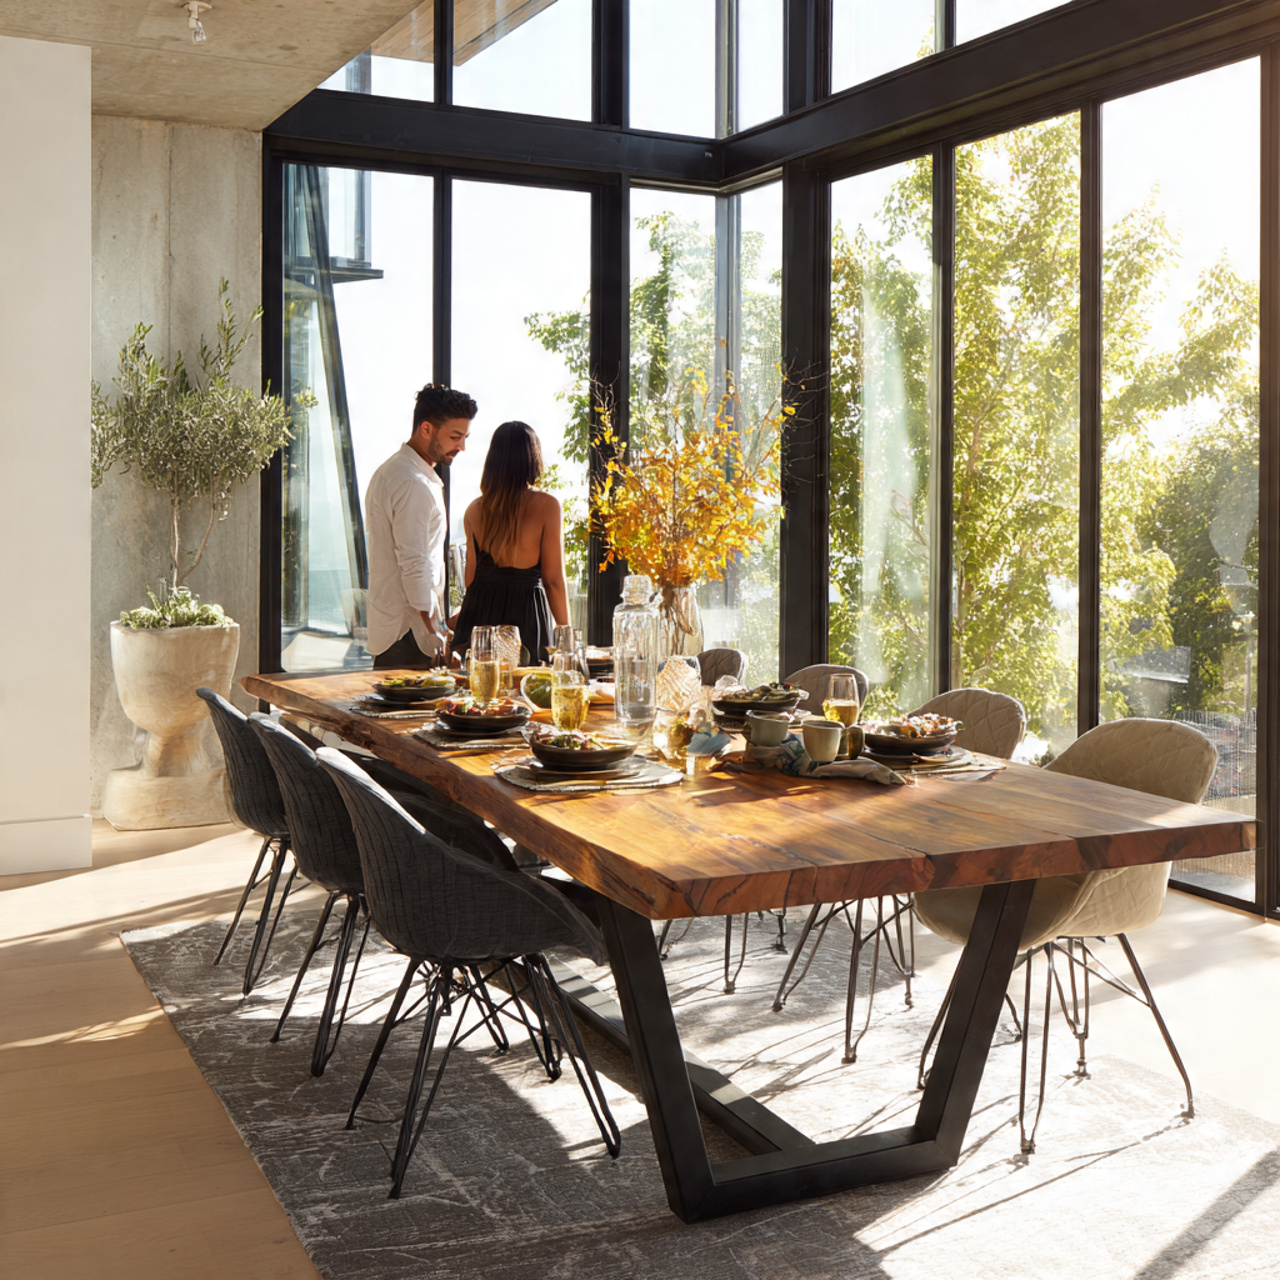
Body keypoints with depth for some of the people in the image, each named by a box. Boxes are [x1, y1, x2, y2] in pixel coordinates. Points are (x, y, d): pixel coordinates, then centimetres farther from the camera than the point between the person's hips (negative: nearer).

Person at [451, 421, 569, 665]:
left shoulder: (475, 510, 4)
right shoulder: (546, 505, -7)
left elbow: (471, 576, 7)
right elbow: (553, 579, -6)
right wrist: (566, 635, 2)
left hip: (478, 614, 4)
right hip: (525, 615, -4)